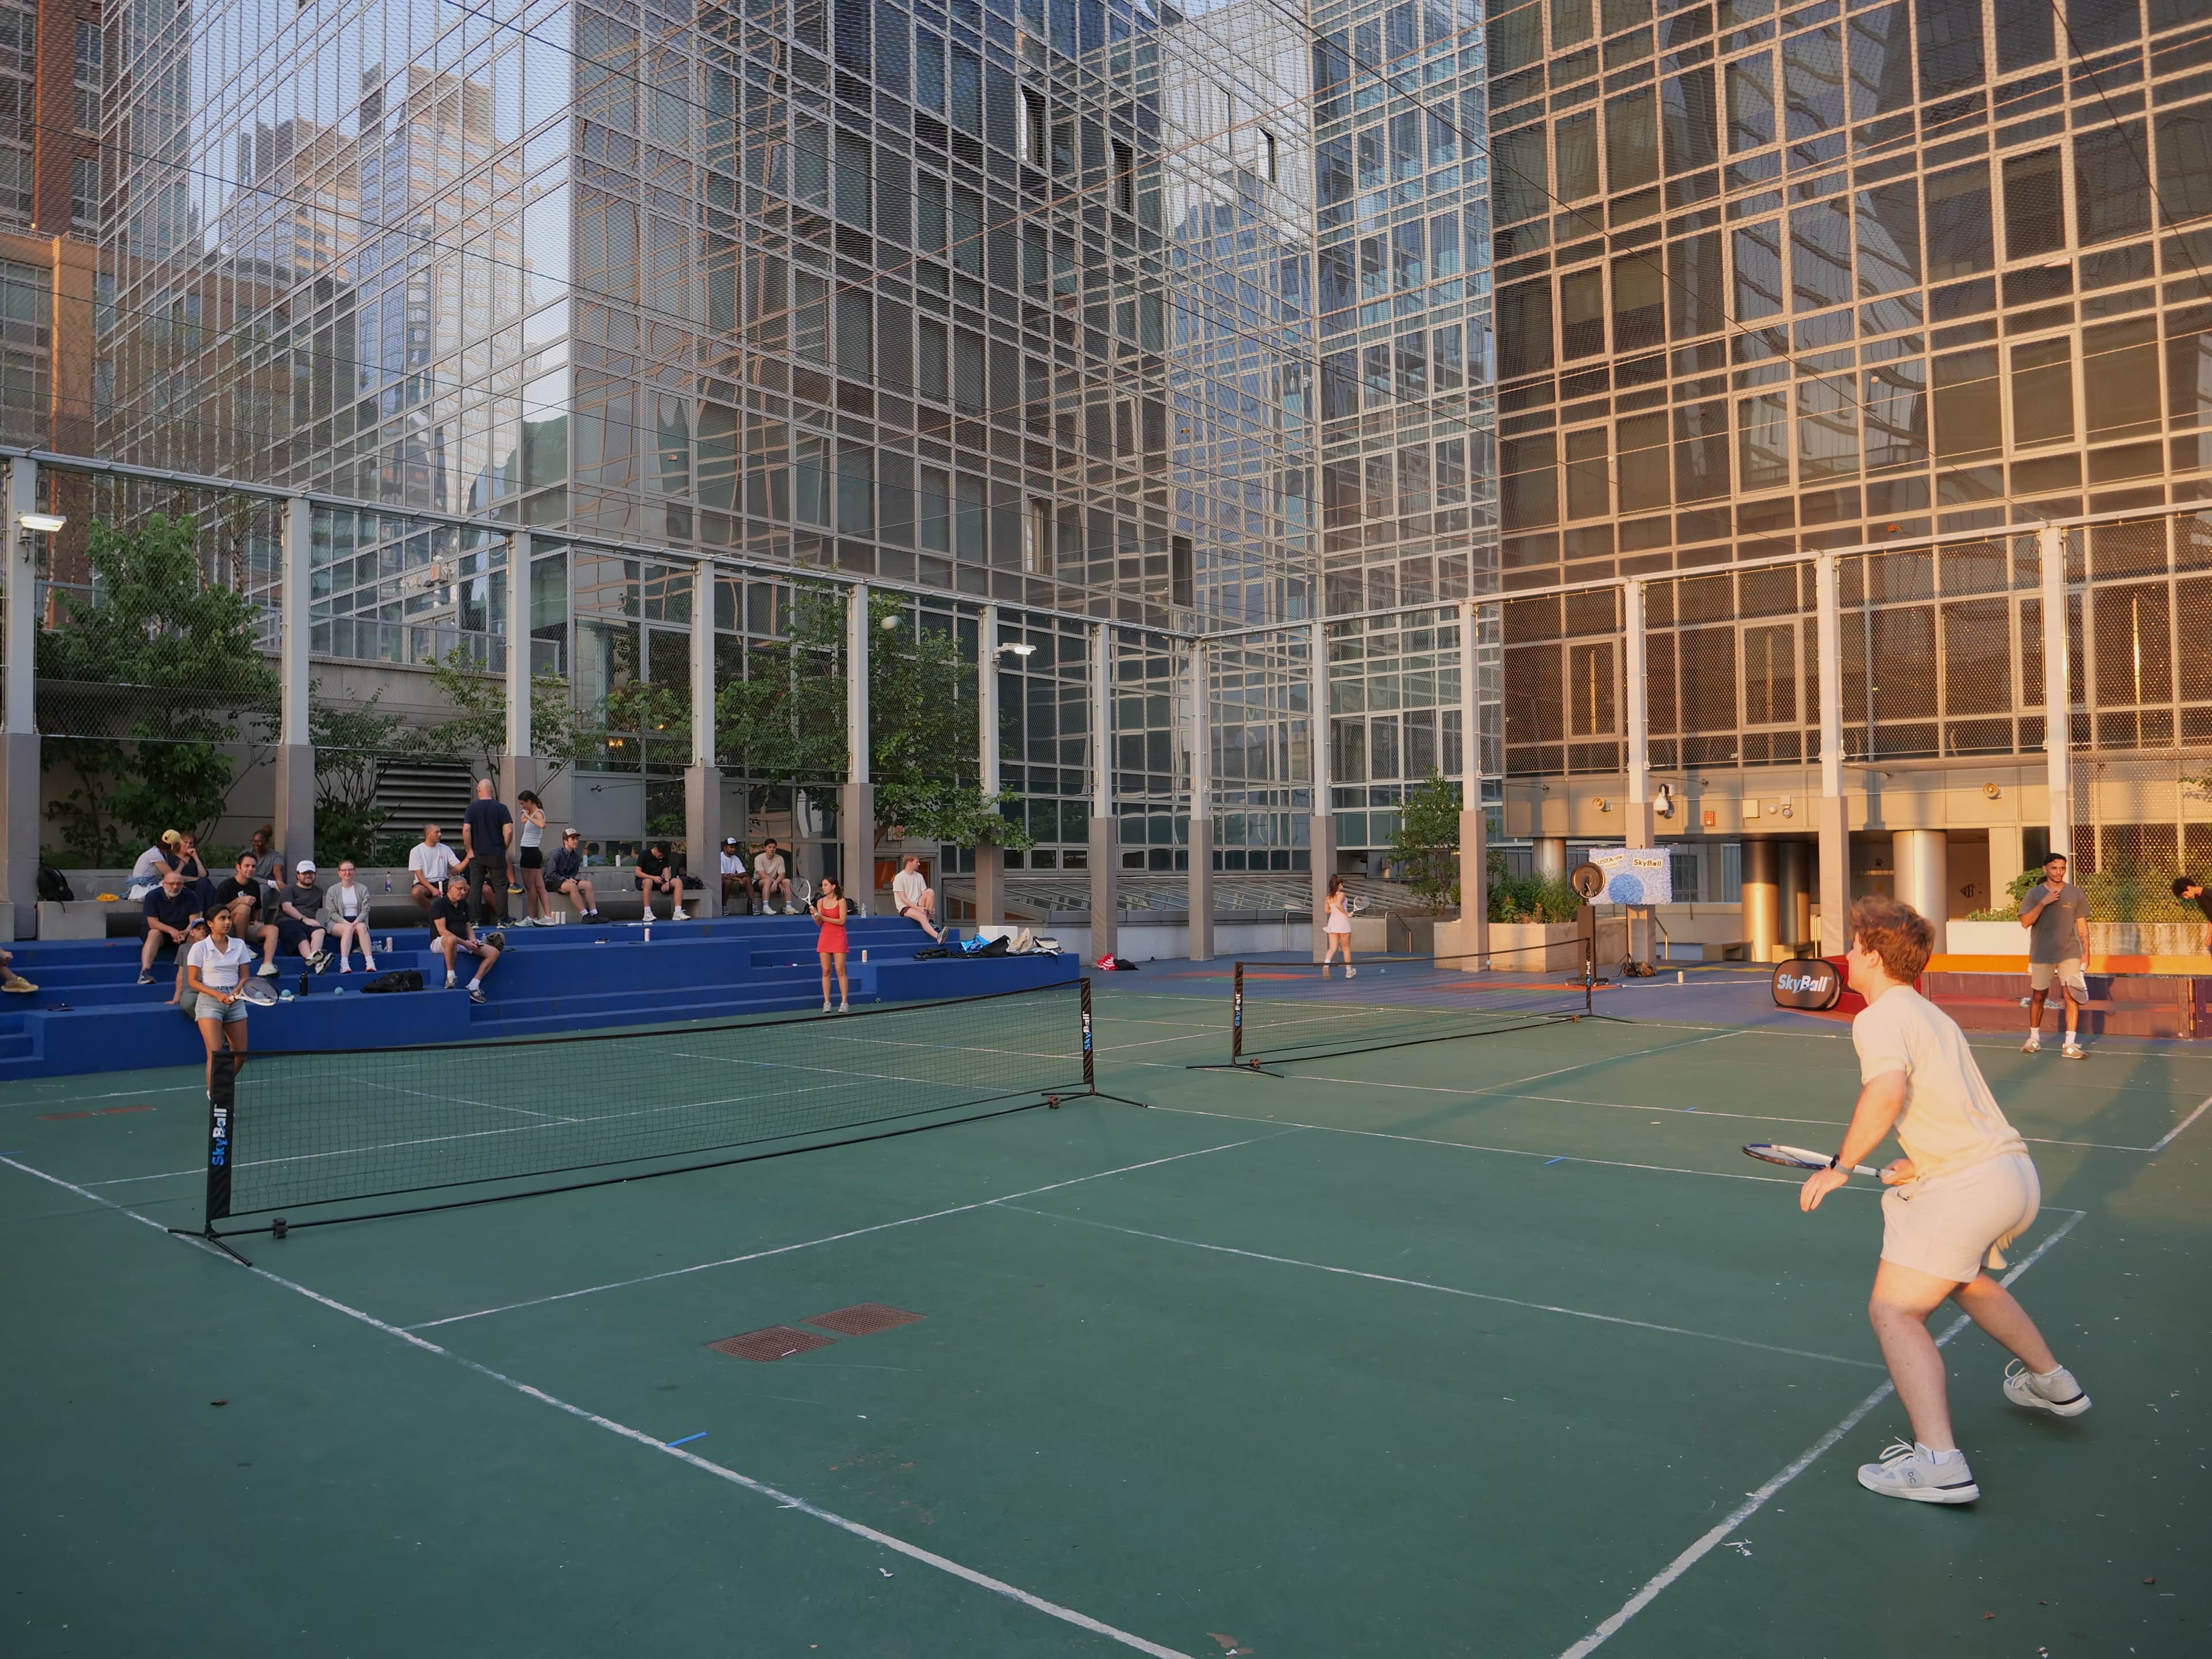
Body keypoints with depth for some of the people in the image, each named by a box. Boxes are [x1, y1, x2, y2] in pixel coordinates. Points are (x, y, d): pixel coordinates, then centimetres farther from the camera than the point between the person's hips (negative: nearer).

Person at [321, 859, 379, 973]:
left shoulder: (362, 890, 13)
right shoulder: (333, 890, 9)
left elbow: (365, 910, 4)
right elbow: (332, 913, 0)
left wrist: (356, 922, -18)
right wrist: (347, 923, -17)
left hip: (358, 921, 1)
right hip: (337, 923, -1)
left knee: (362, 927, -34)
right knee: (348, 929, -36)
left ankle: (370, 963, -48)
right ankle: (344, 964, -49)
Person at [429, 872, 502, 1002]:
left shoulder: (464, 905, 15)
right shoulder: (439, 905, -9)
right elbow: (442, 931, -18)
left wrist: (473, 940, -6)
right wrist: (465, 943, -24)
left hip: (464, 942, 7)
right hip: (439, 942, -7)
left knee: (494, 952, -11)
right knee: (451, 939, -45)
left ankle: (473, 986, -16)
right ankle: (451, 976, -29)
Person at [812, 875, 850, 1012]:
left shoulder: (841, 901, -5)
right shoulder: (820, 902, 7)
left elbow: (842, 921, -11)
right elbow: (819, 924, 9)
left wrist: (823, 917, -17)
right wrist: (815, 916, -12)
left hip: (838, 938, -4)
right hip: (824, 937, 4)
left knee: (840, 971, -7)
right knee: (825, 971, 2)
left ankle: (844, 1003, -5)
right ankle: (826, 1003, 5)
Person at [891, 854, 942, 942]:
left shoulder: (919, 876, 10)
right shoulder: (899, 878, -7)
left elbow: (925, 895, 5)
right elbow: (903, 899, -13)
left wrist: (932, 908, -14)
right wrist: (919, 908, -22)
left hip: (918, 906, 5)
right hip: (905, 908, -5)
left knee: (930, 892, -22)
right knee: (922, 916, -36)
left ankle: (929, 920, -18)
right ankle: (938, 936, -55)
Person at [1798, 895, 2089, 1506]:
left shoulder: (1879, 1019, -12)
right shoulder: (1931, 1014, 18)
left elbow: (1888, 1092, -30)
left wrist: (1839, 1168, -21)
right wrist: (1926, 1165, 20)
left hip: (1965, 1185, -10)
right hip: (2015, 1170, 10)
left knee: (1895, 1312, -8)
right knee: (1963, 1276, 35)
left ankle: (1938, 1462, -21)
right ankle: (2053, 1383, 51)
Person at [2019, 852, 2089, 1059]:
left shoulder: (2076, 894, 3)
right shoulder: (2034, 894, 0)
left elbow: (2082, 926, 5)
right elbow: (2025, 922, -9)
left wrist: (2086, 952, 0)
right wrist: (2043, 903, -19)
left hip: (2069, 954, 0)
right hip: (2041, 956, 0)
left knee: (2072, 996, -9)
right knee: (2038, 996, 11)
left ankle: (2070, 1044, -8)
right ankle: (2034, 1038, 28)